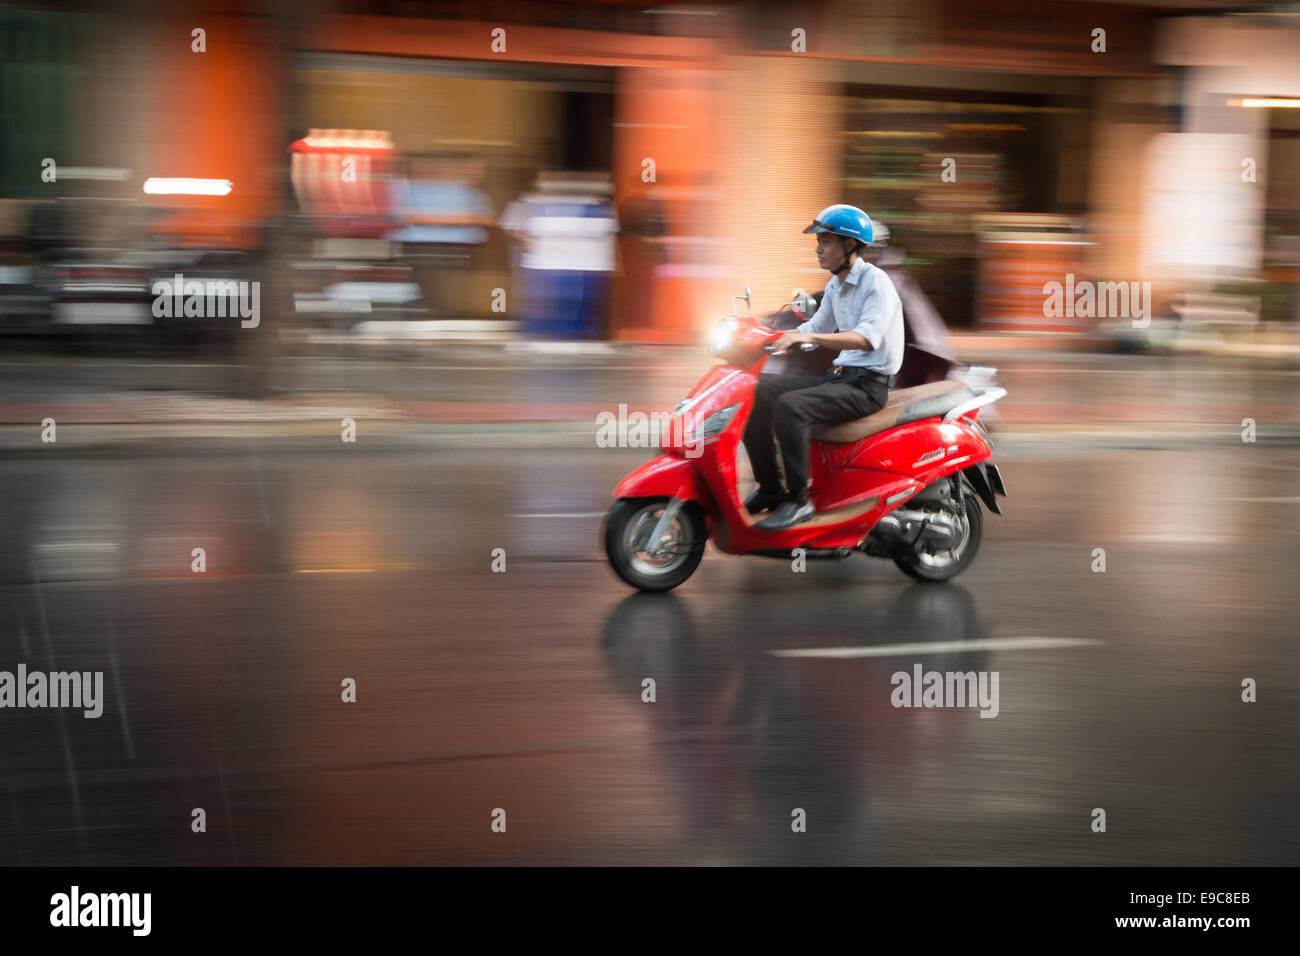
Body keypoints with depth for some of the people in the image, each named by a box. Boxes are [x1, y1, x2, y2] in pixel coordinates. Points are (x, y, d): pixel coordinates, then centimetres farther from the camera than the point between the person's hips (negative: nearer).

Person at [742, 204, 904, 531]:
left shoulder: (876, 282, -13)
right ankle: (770, 488, -1)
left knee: (790, 406, -32)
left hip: (868, 385, -9)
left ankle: (799, 500, -27)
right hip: (838, 377, 9)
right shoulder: (835, 286, 15)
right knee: (758, 396, -5)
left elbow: (867, 338, -28)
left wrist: (809, 337, -36)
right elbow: (817, 327, 28)